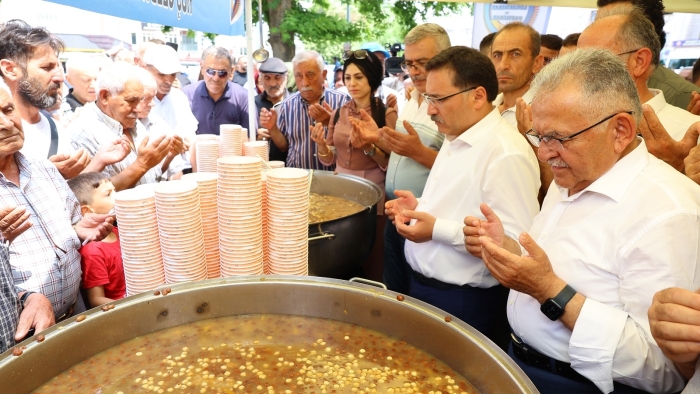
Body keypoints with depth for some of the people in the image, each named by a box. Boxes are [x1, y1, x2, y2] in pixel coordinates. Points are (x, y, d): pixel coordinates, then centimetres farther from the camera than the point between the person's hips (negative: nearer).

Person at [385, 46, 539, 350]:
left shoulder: (506, 153, -22)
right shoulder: (455, 140, 9)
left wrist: (438, 229, -27)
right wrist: (421, 208, 5)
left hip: (467, 303, -9)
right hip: (424, 288, 9)